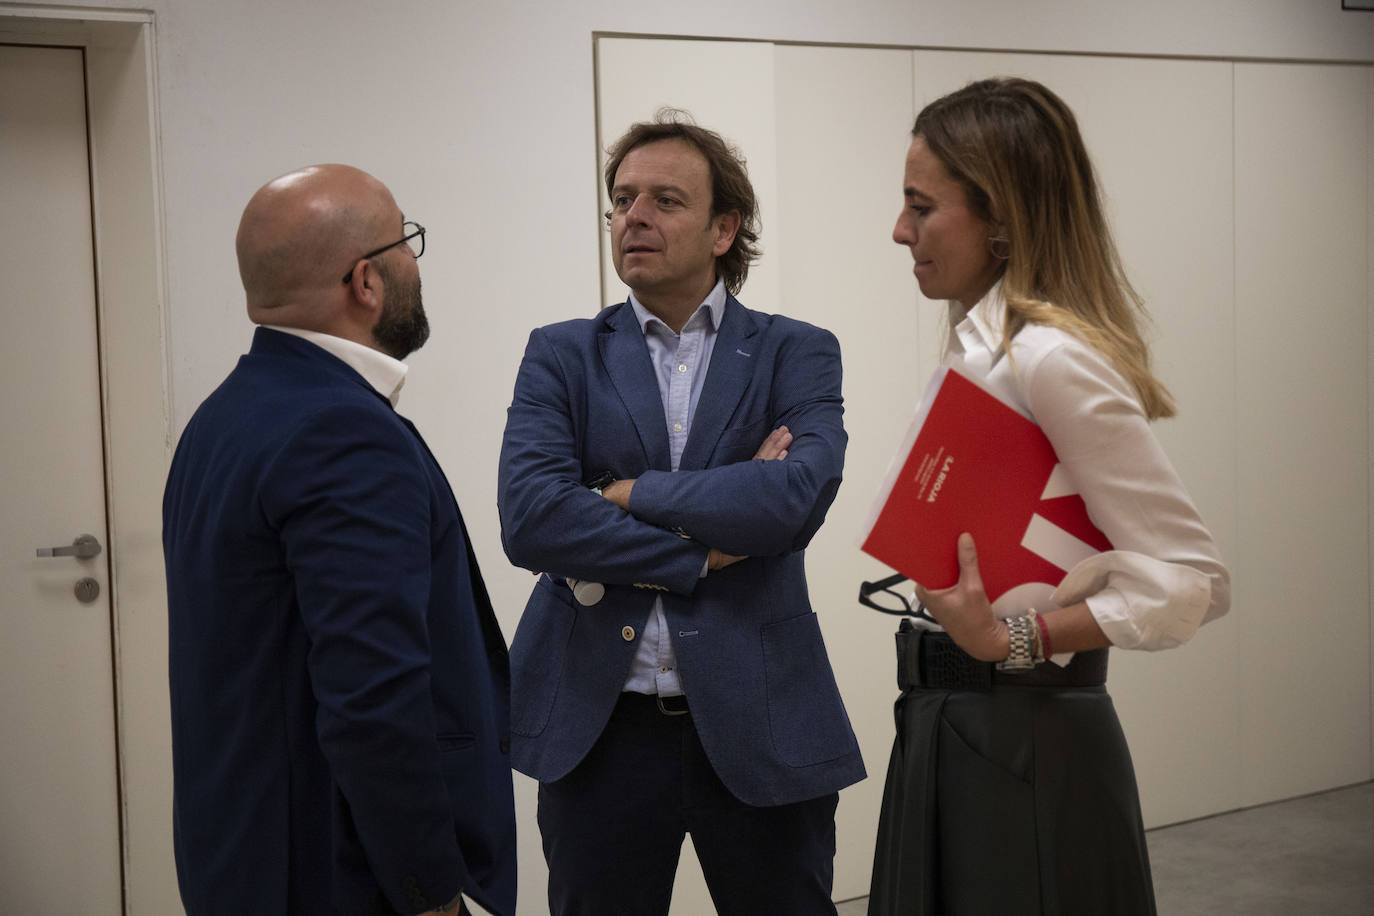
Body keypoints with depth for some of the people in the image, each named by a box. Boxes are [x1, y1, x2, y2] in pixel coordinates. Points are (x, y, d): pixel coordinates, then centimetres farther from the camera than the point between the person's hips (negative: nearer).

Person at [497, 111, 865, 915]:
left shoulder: (797, 355, 2)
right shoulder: (561, 356, 4)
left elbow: (798, 497, -17)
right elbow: (529, 520, -11)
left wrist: (627, 494, -12)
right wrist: (703, 549, -13)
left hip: (762, 727, -1)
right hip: (599, 727, 1)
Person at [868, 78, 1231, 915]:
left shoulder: (1053, 359, -19)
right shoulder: (981, 347, 9)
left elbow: (1190, 578, -21)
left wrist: (1013, 639, -24)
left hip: (1022, 748, -9)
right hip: (958, 729, 9)